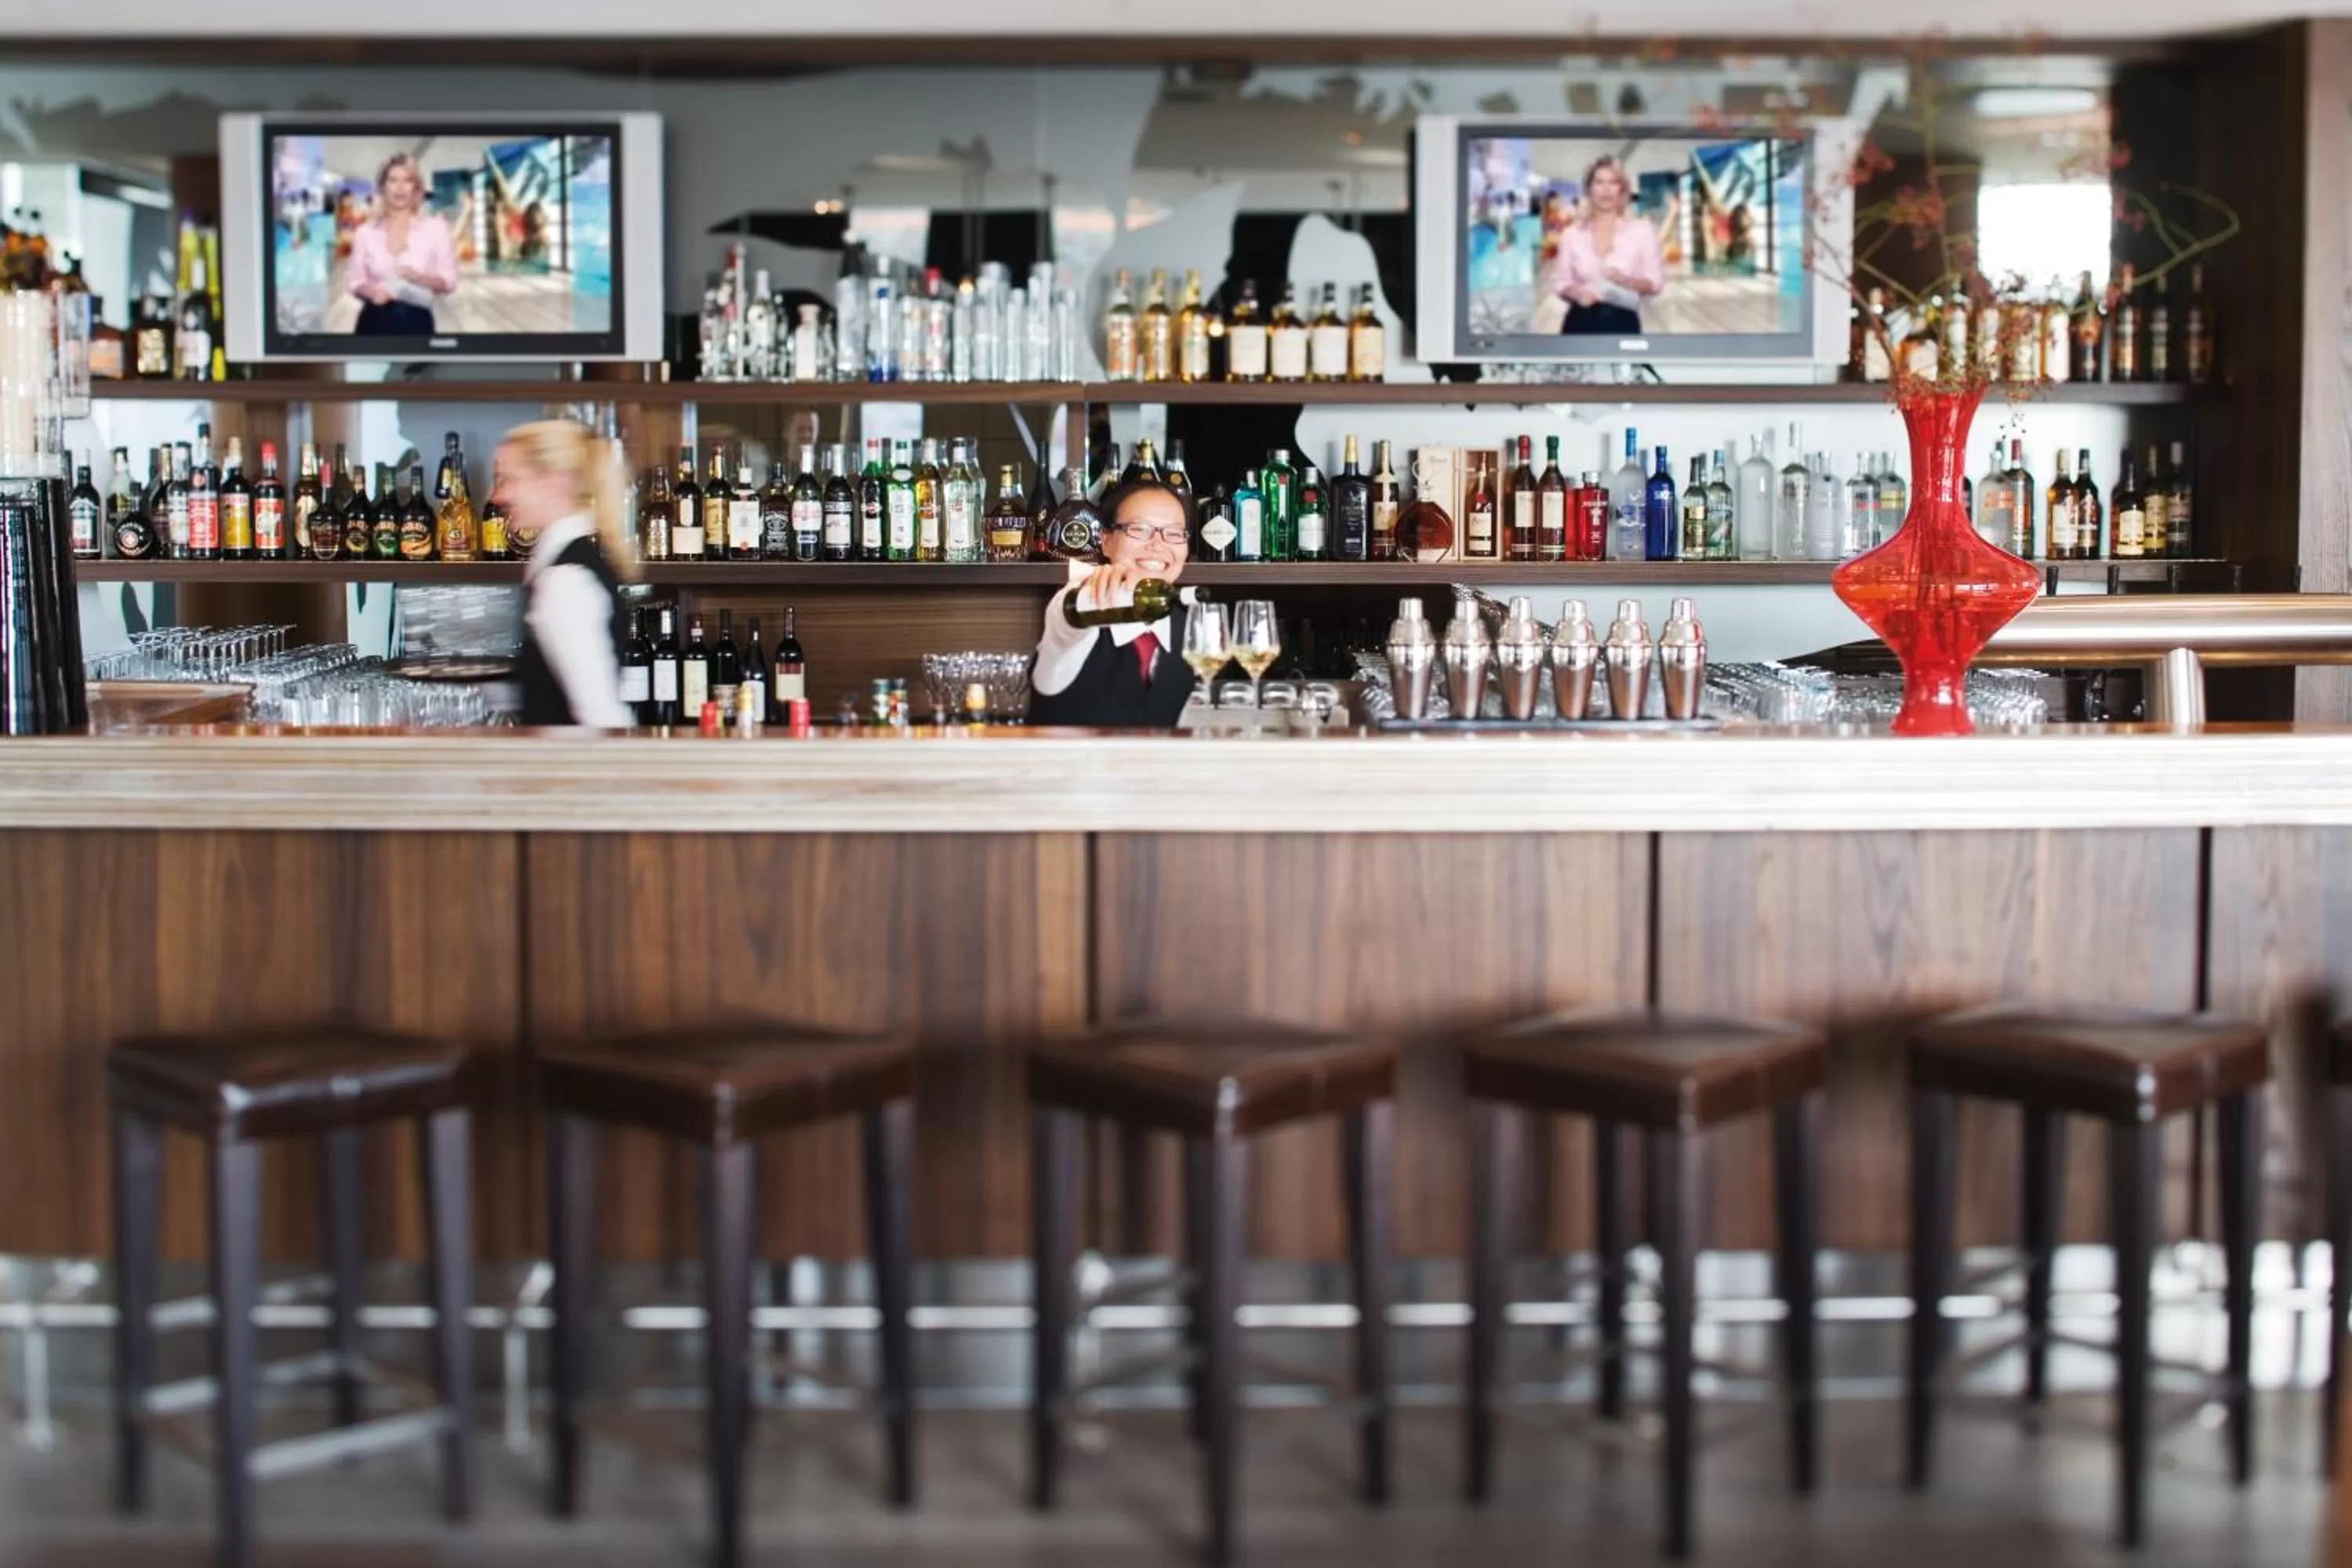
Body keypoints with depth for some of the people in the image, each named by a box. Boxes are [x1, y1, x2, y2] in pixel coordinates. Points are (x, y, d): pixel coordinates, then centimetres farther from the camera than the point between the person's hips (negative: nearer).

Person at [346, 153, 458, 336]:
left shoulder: (435, 228, 2)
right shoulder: (366, 232, 6)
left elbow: (449, 281, 2)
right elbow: (355, 280, 10)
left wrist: (420, 278, -18)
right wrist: (370, 290, -13)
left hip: (417, 323, -1)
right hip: (375, 323, 1)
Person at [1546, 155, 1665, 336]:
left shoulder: (1641, 230, 1)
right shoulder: (1573, 233, 5)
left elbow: (1656, 280, 1)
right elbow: (1559, 280, 8)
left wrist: (1627, 281, -19)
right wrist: (1576, 292, -14)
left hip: (1623, 324, -1)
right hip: (1581, 324, 1)